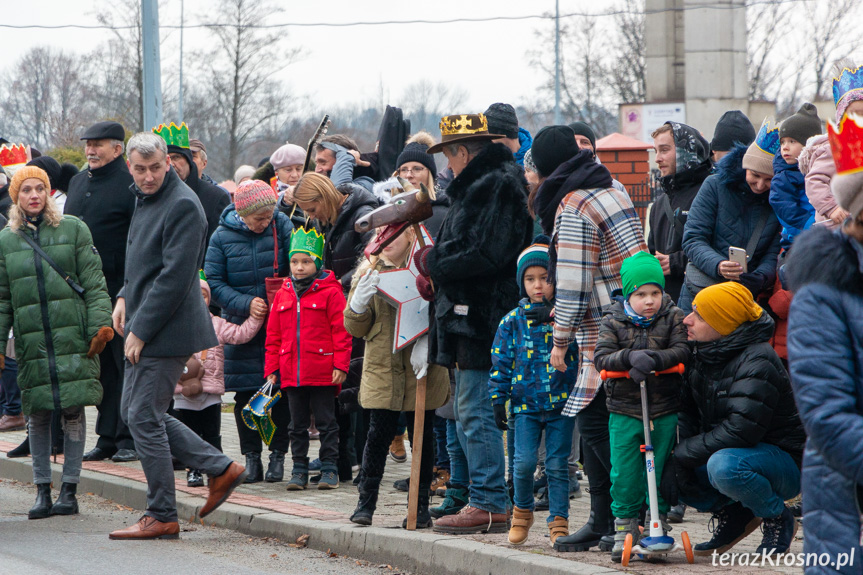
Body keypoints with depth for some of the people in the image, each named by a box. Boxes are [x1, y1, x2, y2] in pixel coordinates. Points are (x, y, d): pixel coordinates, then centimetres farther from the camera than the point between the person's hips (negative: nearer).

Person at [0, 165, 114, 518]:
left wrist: (100, 324, -7)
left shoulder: (73, 230, 4)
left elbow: (94, 283, 3)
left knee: (73, 411, -3)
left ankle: (69, 490, 3)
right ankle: (42, 490, 8)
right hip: (31, 341, 2)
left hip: (73, 337, -2)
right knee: (38, 415, 1)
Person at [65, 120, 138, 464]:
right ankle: (107, 438, 14)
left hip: (120, 290, -7)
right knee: (100, 367, 9)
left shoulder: (130, 184, -8)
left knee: (126, 365, -2)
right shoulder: (78, 183, 15)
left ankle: (129, 439, 3)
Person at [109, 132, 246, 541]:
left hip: (168, 330, -10)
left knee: (144, 417, -7)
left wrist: (140, 331, -19)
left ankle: (161, 517, 3)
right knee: (136, 412, 13)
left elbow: (175, 277, -22)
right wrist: (125, 297, 12)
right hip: (144, 328, 10)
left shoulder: (183, 206, -17)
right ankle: (221, 468, 18)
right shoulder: (145, 200, 14)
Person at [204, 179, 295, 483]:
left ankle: (278, 454, 7)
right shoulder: (222, 237, -3)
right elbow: (213, 283, -3)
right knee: (245, 395, 2)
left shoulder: (283, 228, -3)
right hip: (241, 323, 1)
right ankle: (251, 455, 11)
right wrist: (246, 303, -16)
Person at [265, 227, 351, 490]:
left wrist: (340, 365, -12)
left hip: (323, 374, -5)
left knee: (326, 422, 3)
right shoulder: (283, 294, 10)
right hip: (291, 374, 5)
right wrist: (272, 370, 9)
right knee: (297, 424, 11)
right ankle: (299, 470, 17)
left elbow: (341, 331, -6)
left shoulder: (330, 292, -5)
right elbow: (273, 336, 14)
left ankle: (329, 469, 9)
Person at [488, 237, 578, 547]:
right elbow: (501, 362, 7)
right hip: (525, 404, 0)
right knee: (524, 462, -7)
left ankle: (558, 521, 11)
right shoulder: (513, 321, 4)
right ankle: (522, 511, 17)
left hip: (562, 404, 0)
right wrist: (498, 398, 3)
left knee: (557, 464, 1)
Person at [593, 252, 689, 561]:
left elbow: (682, 351, -11)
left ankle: (659, 523, 20)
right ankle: (625, 528, 12)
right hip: (624, 410, 0)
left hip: (664, 410, 0)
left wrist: (654, 359, -26)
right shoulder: (613, 321, -2)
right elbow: (601, 357, -10)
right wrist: (631, 357, -27)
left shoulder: (673, 317, -1)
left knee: (660, 469, 6)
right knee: (624, 473, 1)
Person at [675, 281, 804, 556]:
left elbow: (741, 429, -31)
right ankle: (732, 515, 9)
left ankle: (778, 519, -10)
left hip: (784, 460, -8)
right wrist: (678, 449, -15)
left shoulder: (757, 361, -23)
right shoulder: (704, 355, 3)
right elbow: (687, 412, 4)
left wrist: (684, 453, -26)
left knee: (723, 466, -39)